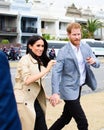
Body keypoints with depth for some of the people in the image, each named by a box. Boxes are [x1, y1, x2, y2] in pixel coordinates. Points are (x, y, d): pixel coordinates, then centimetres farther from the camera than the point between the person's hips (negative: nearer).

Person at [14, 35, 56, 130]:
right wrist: (46, 70, -21)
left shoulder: (40, 61, 13)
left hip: (35, 99, 7)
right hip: (24, 100, -7)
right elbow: (27, 80, -20)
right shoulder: (25, 59, -10)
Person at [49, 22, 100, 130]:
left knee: (66, 118, 18)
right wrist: (55, 93, -33)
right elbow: (56, 72, -21)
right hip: (69, 90, -6)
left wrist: (94, 61, -17)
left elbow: (97, 64, 8)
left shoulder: (86, 47, 4)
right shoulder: (63, 52, -14)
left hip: (79, 88, 7)